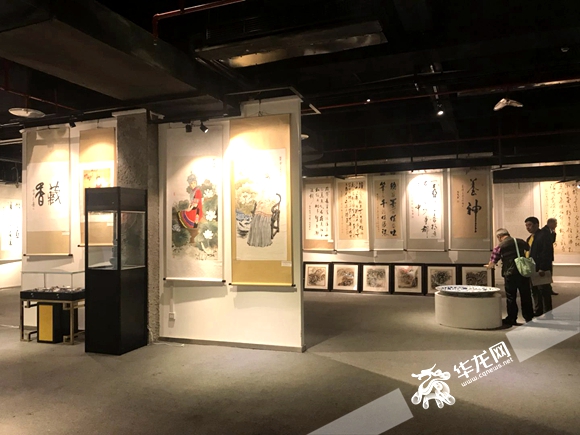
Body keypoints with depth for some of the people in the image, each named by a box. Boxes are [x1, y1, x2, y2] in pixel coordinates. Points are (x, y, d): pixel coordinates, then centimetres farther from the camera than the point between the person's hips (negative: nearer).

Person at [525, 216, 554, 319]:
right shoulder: (530, 238, 18)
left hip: (542, 270, -9)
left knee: (544, 292, -2)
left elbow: (547, 253, -18)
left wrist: (543, 268, -23)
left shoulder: (544, 235, -10)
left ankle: (547, 314, 5)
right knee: (535, 292, 12)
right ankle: (537, 312, 20)